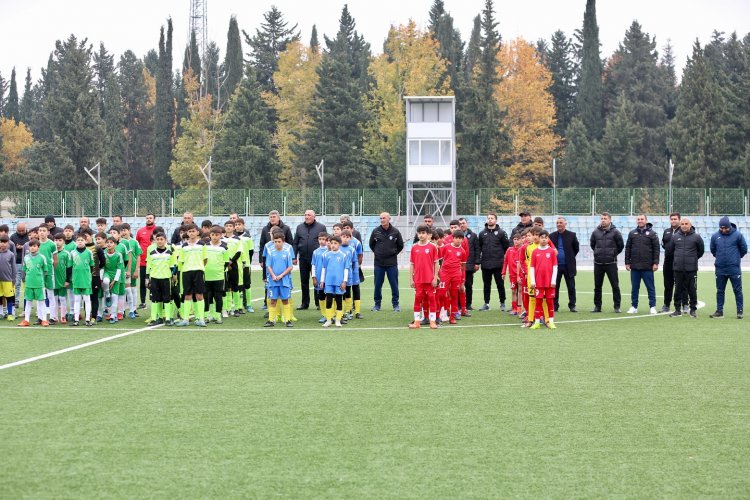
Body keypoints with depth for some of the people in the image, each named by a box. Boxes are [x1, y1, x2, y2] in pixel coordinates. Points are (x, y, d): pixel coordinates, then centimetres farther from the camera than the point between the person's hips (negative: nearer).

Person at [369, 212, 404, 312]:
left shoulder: (395, 232, -2)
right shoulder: (375, 231, 0)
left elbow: (400, 245, 10)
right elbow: (371, 244, 15)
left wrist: (394, 253, 6)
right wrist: (377, 253, 11)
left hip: (392, 263, -1)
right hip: (378, 262, 1)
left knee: (394, 284, 2)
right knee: (378, 284, 5)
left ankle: (395, 304, 10)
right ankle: (377, 304, 16)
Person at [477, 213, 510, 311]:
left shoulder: (501, 233, 0)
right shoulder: (482, 233, 9)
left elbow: (507, 247, 1)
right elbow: (479, 248, 10)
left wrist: (506, 260, -3)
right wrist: (478, 261, 3)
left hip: (498, 264, -3)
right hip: (485, 264, 3)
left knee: (500, 284, 3)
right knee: (486, 285, 8)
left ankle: (502, 303, 12)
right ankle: (486, 303, 15)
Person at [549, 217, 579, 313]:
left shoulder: (572, 235, 1)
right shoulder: (552, 236, 5)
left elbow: (576, 248, 8)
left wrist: (571, 258, 7)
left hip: (568, 266, -1)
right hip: (556, 265, 1)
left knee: (571, 287, 2)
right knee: (555, 287, 4)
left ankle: (572, 305, 9)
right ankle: (554, 306, 10)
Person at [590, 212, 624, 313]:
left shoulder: (615, 232, -4)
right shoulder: (596, 232, 4)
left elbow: (621, 245, 5)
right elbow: (592, 244, 19)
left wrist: (614, 253, 7)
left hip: (611, 263, -3)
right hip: (598, 263, 3)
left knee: (615, 285, -1)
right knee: (597, 286, 8)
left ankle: (617, 306, 5)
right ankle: (597, 306, 16)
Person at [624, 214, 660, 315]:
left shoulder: (652, 234, 2)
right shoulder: (632, 234, 9)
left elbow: (656, 249, -1)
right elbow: (628, 249, 11)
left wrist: (655, 263, -8)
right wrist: (627, 262, 5)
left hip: (647, 267, -3)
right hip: (634, 266, 3)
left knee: (650, 287, 0)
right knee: (634, 288, 7)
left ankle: (652, 307, 4)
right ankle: (634, 307, 13)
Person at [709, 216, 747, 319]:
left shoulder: (737, 235, -7)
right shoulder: (715, 236, 1)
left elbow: (744, 249, 4)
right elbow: (713, 250, 16)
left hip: (734, 269, -3)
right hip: (720, 269, 3)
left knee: (737, 290, 1)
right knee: (720, 291, 9)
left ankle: (740, 311, 8)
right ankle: (719, 311, 17)